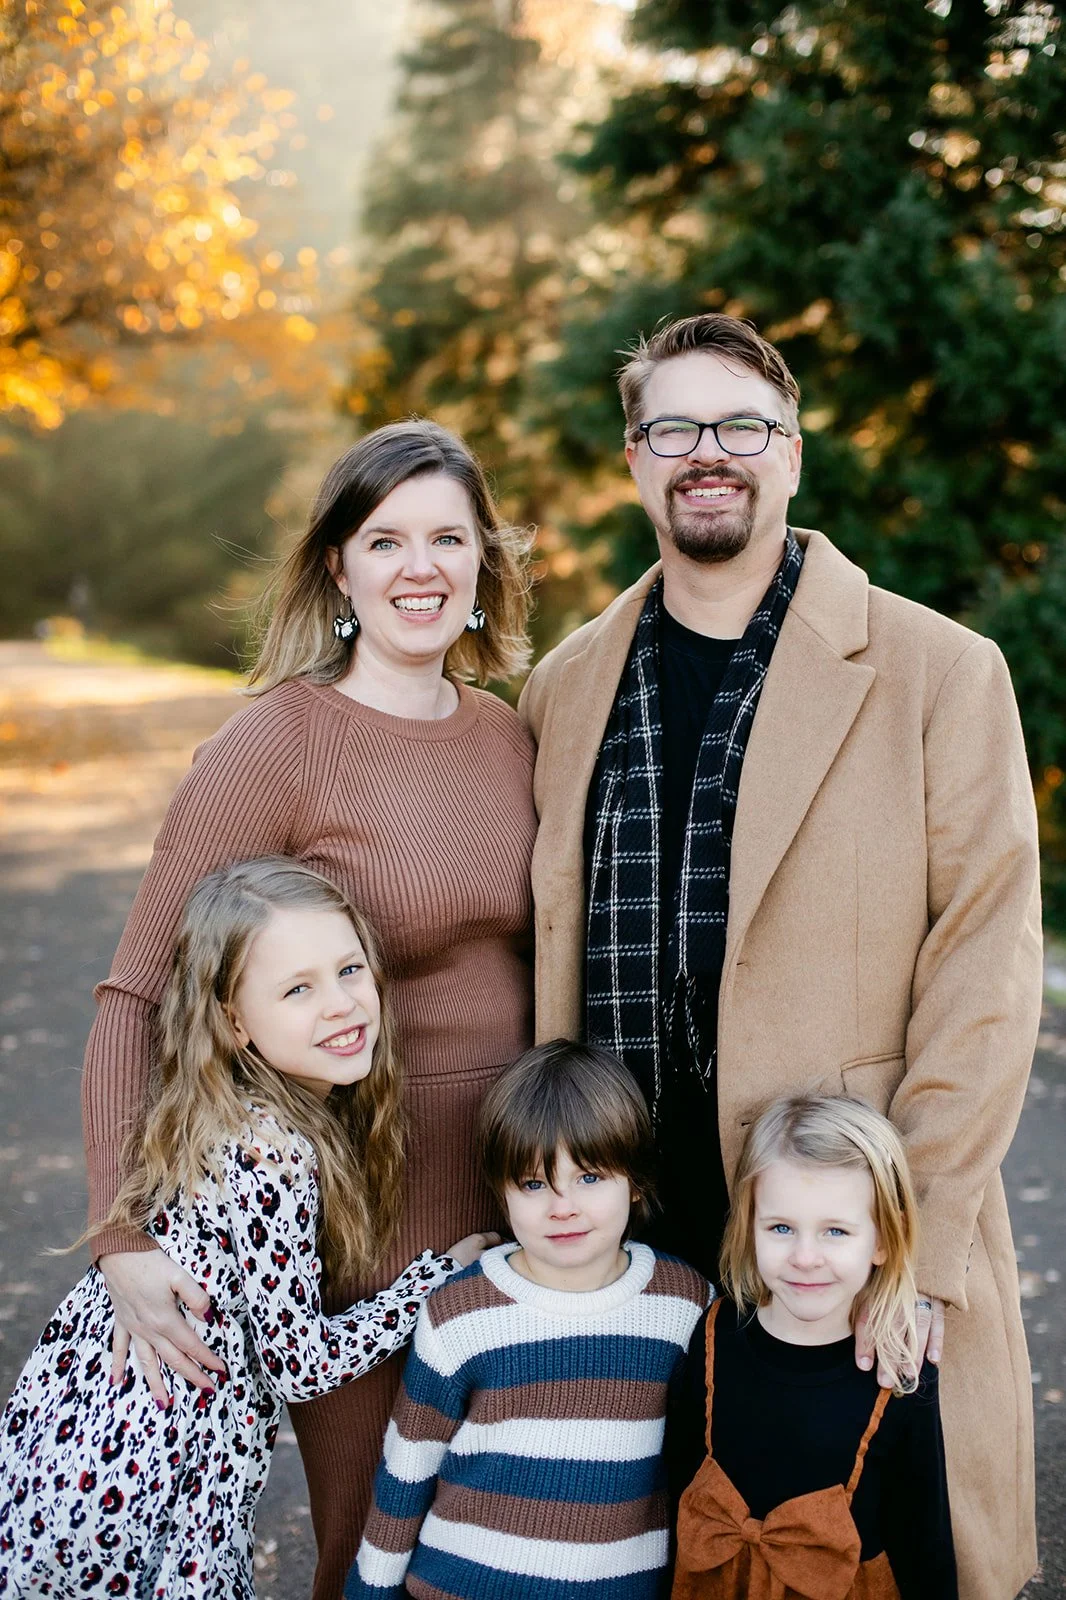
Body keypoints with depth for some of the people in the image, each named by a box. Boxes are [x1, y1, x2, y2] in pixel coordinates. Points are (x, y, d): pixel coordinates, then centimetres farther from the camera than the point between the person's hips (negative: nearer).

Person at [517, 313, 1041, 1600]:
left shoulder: (940, 674, -2)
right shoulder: (565, 691, 9)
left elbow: (984, 974, -7)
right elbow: (550, 965, 13)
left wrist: (917, 1239, -13)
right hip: (619, 1240, 3)